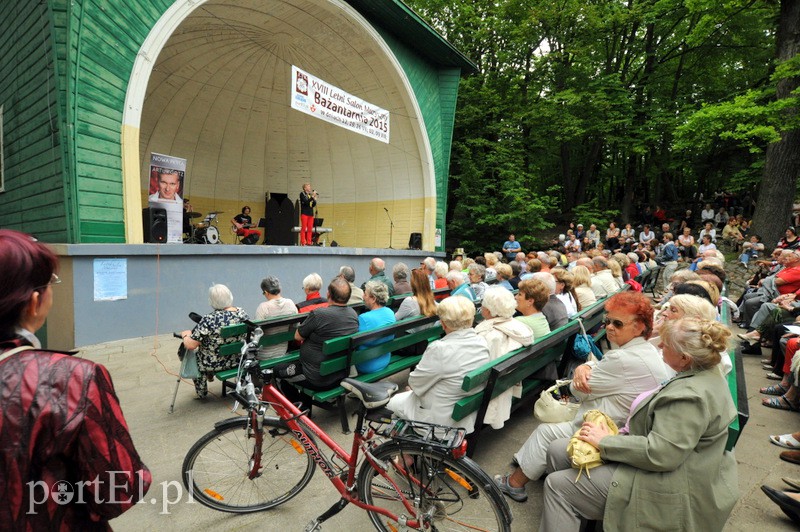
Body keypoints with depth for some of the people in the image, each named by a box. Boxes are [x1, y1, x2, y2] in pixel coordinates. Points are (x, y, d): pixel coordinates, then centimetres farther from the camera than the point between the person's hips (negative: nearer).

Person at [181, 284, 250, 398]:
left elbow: (190, 345, -21)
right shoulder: (242, 313, -12)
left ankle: (201, 393, 42)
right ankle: (209, 375, 49)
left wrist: (185, 335, 0)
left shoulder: (209, 320, -28)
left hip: (214, 364, -5)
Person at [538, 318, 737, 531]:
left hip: (665, 491, -10)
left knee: (558, 485, -7)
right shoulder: (704, 375, 4)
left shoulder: (690, 396, -28)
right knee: (558, 450, 6)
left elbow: (659, 454, -30)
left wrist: (605, 442, -18)